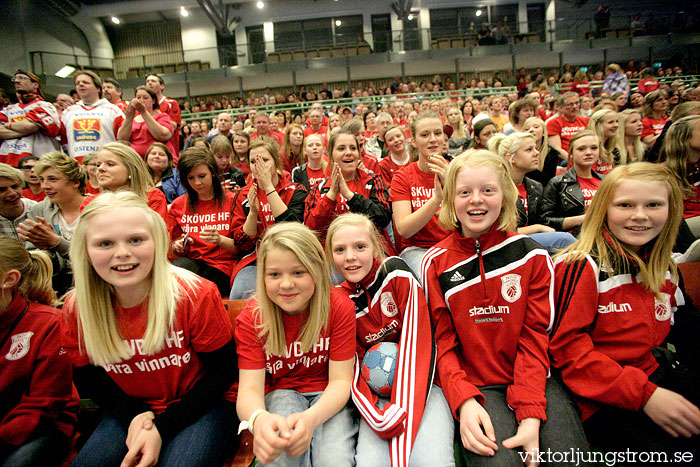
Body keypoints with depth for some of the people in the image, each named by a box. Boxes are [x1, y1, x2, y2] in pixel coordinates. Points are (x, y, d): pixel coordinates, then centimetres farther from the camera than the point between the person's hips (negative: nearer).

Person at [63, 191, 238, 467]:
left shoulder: (196, 295, -21)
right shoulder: (76, 309, -8)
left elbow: (223, 371, -12)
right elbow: (89, 380, 5)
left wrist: (162, 427, -18)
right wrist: (134, 416, -13)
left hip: (201, 406, -3)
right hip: (133, 410, 4)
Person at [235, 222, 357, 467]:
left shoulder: (339, 307, -15)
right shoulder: (252, 317, -12)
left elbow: (340, 380, -16)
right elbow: (249, 388, -19)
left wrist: (310, 418, -38)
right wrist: (259, 419, -45)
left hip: (327, 396, 0)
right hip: (279, 393, 1)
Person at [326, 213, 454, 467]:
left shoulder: (399, 276, -10)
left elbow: (416, 344, -15)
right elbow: (353, 368, -2)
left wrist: (402, 413, -23)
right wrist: (378, 418, -20)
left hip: (420, 383, -1)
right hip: (378, 391, 2)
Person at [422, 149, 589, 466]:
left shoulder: (533, 255, 1)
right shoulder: (435, 264, 0)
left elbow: (535, 336, -3)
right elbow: (444, 343, 0)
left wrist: (530, 415, -14)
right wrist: (464, 401, -17)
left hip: (534, 380, 2)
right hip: (475, 386, -1)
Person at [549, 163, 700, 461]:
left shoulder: (664, 269, 11)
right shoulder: (582, 266, -14)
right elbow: (566, 345, -17)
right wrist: (643, 394, -21)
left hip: (654, 378, 8)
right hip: (601, 399, -7)